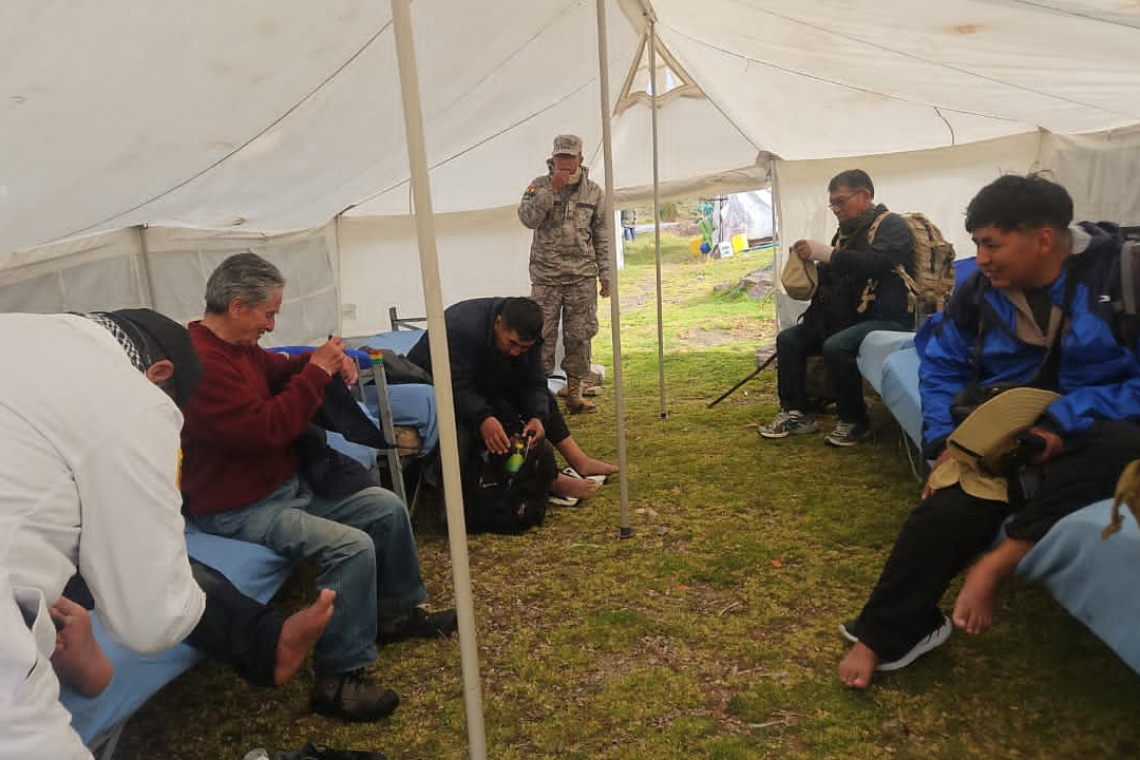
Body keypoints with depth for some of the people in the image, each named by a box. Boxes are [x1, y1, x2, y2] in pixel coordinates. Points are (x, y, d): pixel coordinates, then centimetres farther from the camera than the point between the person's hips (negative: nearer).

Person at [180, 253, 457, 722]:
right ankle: (337, 680, -14)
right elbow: (267, 428, -29)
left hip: (289, 485, 10)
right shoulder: (200, 363, -25)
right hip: (240, 509, -10)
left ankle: (395, 612, 25)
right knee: (352, 547, -28)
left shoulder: (240, 345, 6)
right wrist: (316, 372, -20)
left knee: (387, 508, 8)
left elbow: (278, 370, 21)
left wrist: (324, 361, -1)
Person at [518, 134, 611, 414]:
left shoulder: (594, 192, 8)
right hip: (546, 278, -2)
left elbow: (602, 237, 11)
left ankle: (574, 393, 15)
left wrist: (605, 274, 7)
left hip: (582, 278, 2)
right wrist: (552, 188, -16)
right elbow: (528, 218, -13)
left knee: (579, 337, 5)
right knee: (542, 337, -3)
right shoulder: (539, 186, 3)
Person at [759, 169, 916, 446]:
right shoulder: (845, 232, 17)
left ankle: (855, 422, -16)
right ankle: (795, 413, -1)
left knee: (836, 347, -33)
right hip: (848, 317, 8)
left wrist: (827, 253, -30)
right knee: (788, 339, -2)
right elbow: (829, 276, 20)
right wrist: (809, 263, -1)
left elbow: (877, 262, -26)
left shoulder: (891, 225, -6)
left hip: (887, 319, -8)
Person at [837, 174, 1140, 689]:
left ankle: (997, 563, -29)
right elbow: (942, 366, 7)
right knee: (950, 504, -25)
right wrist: (945, 440, -8)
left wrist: (1067, 420, -26)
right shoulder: (980, 292, -1)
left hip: (1093, 429, -1)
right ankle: (881, 635, -14)